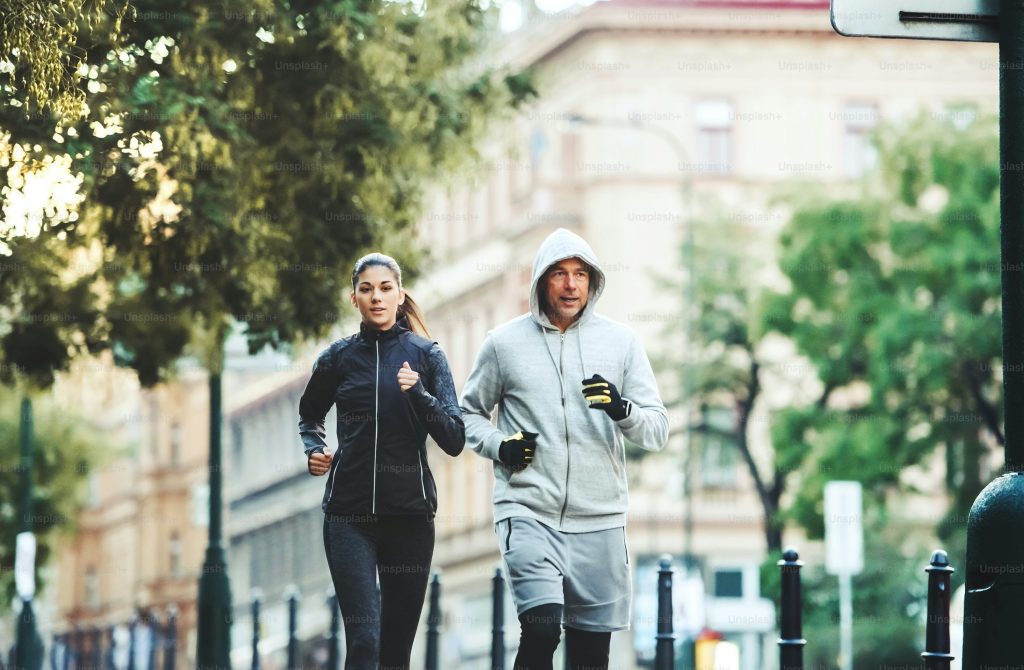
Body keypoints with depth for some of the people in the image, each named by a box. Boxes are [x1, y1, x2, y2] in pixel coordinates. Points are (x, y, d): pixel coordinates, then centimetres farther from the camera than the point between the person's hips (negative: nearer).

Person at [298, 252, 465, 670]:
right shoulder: (339, 357, 6)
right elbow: (309, 416, 25)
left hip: (410, 513, 1)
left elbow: (454, 441, -4)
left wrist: (419, 394, -18)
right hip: (349, 514, 0)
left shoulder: (426, 355, 3)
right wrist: (314, 450, 5)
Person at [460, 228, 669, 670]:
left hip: (599, 519, 2)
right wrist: (498, 446, -4)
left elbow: (658, 430, 4)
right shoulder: (504, 343, 3)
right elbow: (468, 412, 16)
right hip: (528, 512, -2)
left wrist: (621, 409, -17)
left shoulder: (620, 342, 6)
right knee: (542, 628, -22)